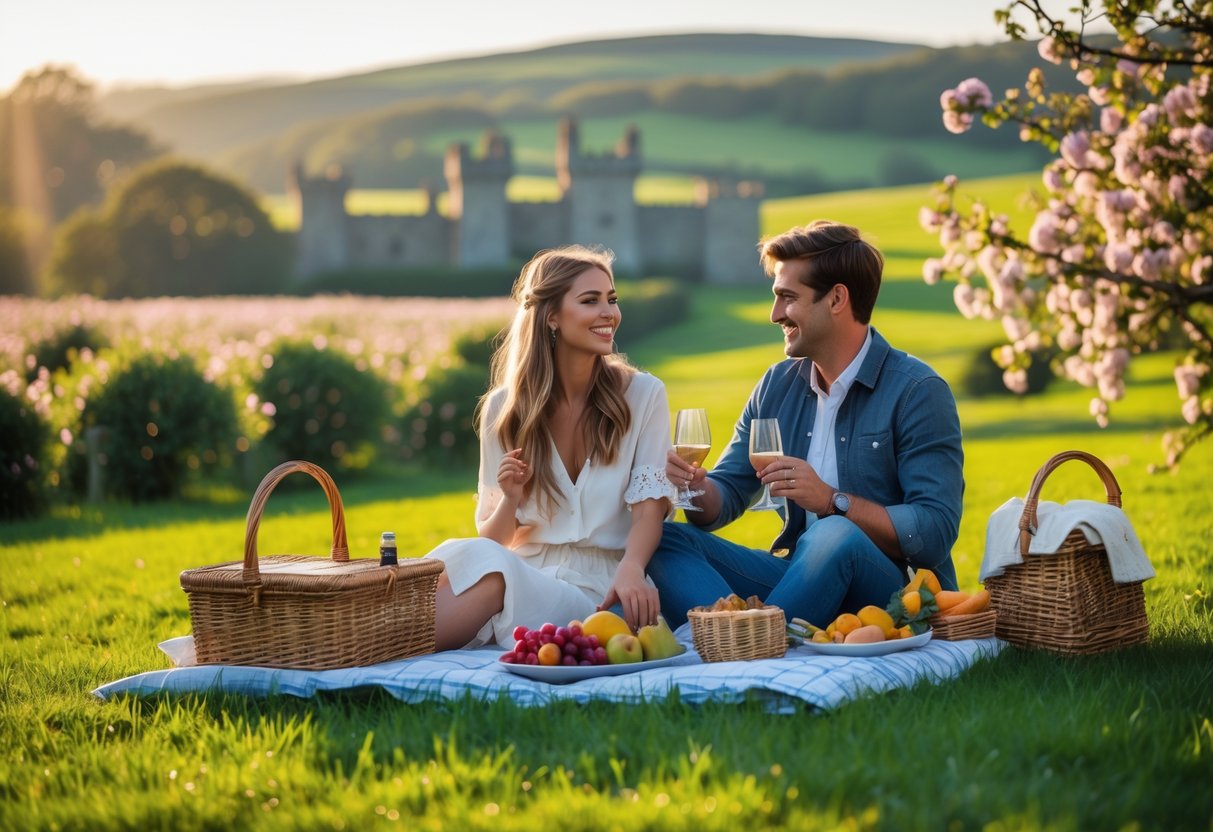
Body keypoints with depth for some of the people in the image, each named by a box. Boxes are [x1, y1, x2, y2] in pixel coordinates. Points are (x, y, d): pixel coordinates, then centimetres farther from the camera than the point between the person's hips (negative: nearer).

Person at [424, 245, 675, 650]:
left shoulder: (642, 395, 2)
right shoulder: (504, 407, 6)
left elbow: (650, 507, -6)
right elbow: (492, 538, 10)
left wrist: (630, 571, -28)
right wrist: (511, 500, -13)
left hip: (596, 587, -2)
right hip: (524, 570, 2)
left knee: (487, 568, -33)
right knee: (458, 555, -34)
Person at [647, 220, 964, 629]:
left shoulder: (918, 392, -9)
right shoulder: (778, 385, 12)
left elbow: (936, 533, -17)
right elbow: (727, 495, 13)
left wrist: (833, 502, -25)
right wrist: (696, 487, -10)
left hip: (895, 594, -6)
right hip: (802, 578, 7)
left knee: (837, 538, -38)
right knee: (666, 540, -12)